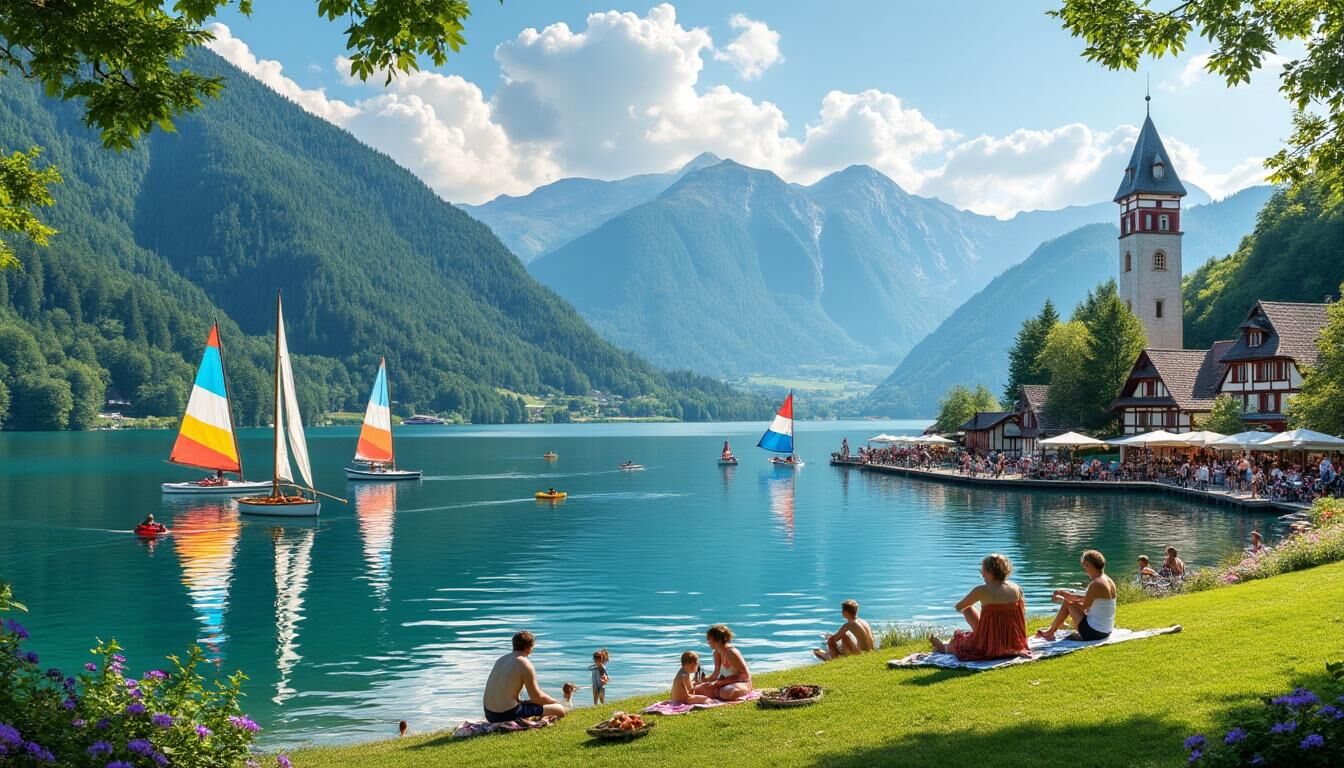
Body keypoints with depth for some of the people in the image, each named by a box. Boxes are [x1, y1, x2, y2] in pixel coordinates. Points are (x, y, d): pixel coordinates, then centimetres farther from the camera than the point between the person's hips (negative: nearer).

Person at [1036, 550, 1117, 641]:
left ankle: (1050, 632, 17)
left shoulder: (1096, 584, -20)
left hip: (1093, 632, -9)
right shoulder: (1109, 581, 7)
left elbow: (1083, 607, -13)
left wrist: (1062, 600, -1)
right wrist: (1068, 594, 15)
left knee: (1067, 603, 3)